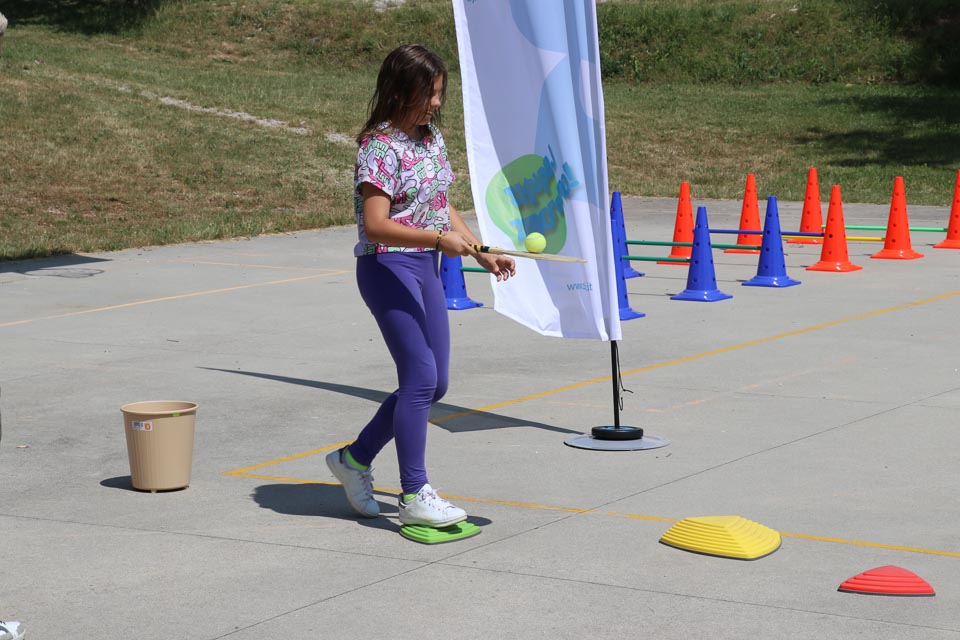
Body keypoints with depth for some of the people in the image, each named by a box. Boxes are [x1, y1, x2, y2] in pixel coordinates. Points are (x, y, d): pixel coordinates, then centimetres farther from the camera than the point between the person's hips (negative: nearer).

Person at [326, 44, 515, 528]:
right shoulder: (381, 147, -16)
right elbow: (375, 225, -24)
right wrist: (440, 239, -32)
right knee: (420, 376, -12)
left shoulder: (432, 139, 11)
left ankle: (355, 458, 24)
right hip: (387, 267, -9)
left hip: (426, 268, 9)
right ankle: (414, 496, -4)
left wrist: (482, 254, 10)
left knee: (435, 383, 9)